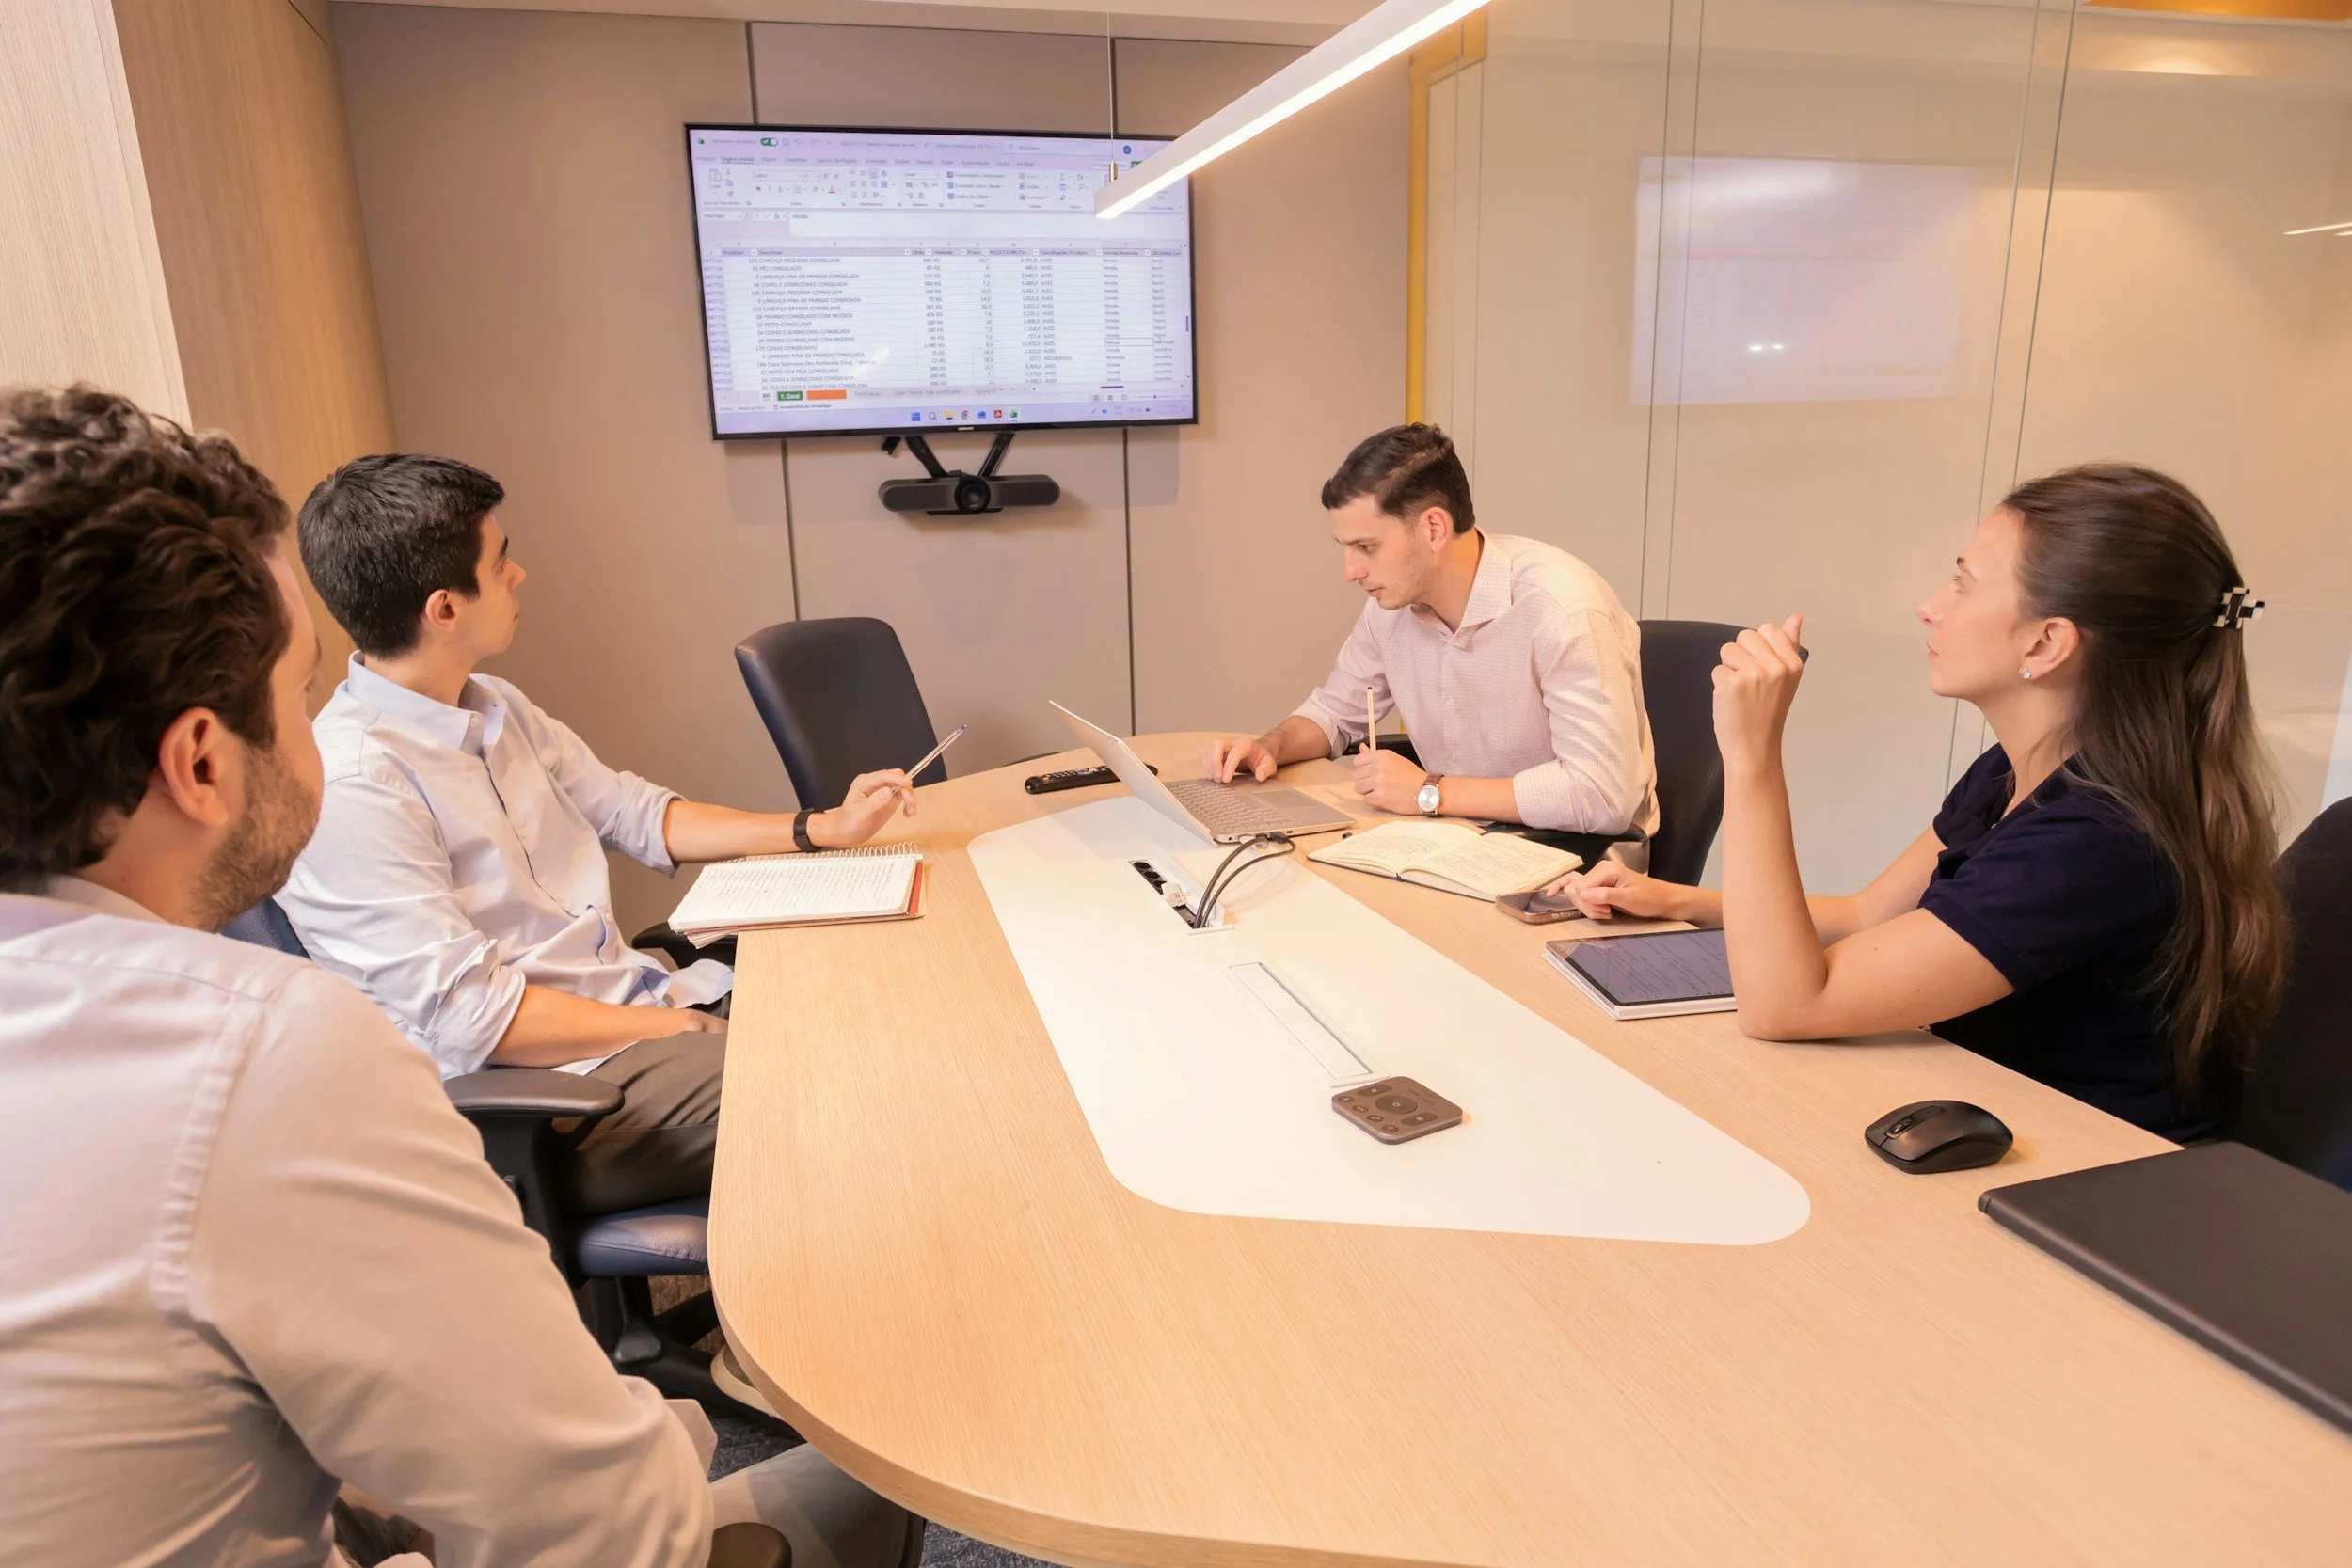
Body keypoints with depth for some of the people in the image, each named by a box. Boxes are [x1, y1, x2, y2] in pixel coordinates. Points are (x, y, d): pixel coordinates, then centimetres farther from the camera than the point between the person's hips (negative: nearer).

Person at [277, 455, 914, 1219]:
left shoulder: (496, 707, 8)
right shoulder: (350, 785, -19)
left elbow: (632, 812, 14)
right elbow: (472, 1019, -21)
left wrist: (823, 828, 6)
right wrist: (682, 1027, -16)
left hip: (643, 1004, 9)